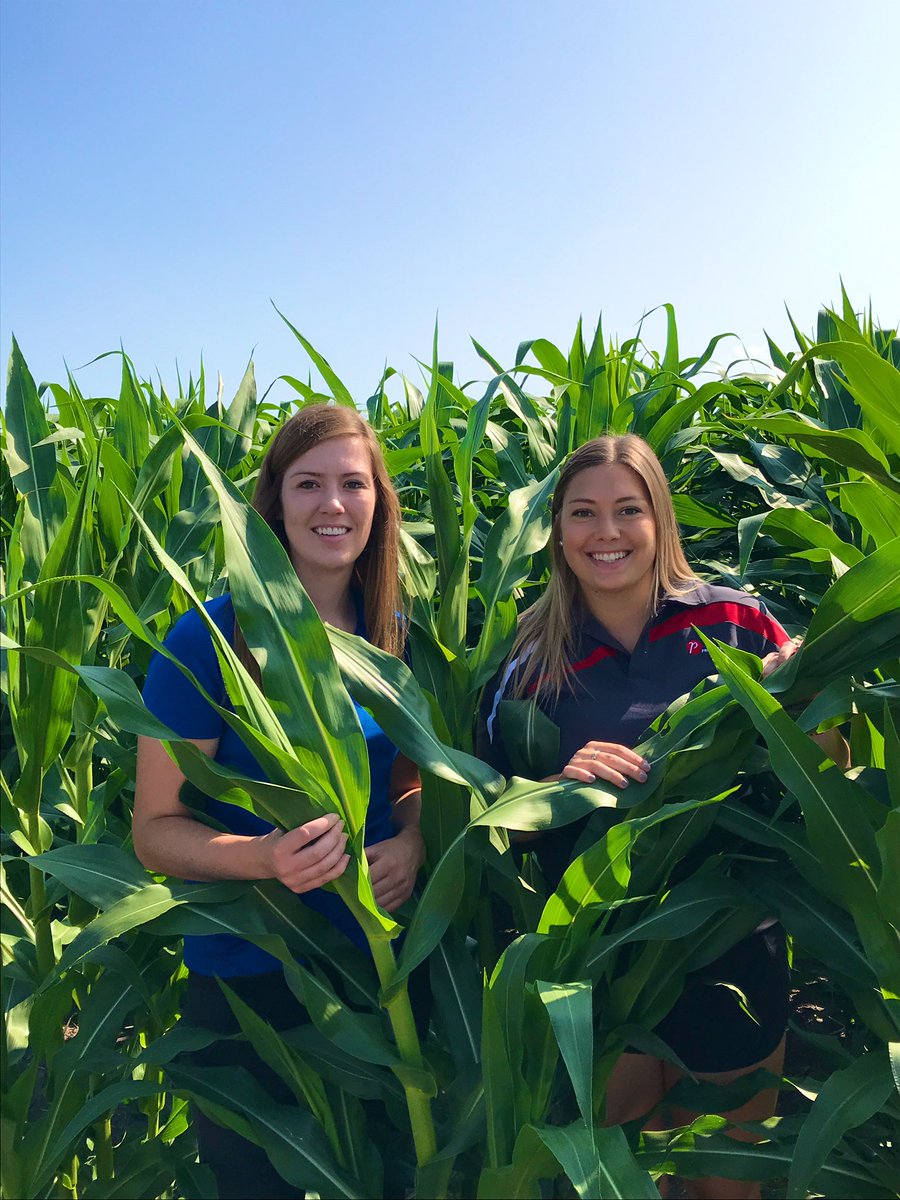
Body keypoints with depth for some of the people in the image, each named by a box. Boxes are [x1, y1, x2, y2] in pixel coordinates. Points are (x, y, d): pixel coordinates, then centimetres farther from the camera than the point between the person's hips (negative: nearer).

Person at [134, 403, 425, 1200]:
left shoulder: (399, 636, -2)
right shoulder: (209, 639, -15)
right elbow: (156, 829, -12)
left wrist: (411, 843, -13)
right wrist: (263, 857, -30)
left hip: (381, 966, 4)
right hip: (246, 981, -4)